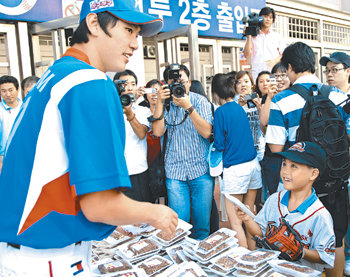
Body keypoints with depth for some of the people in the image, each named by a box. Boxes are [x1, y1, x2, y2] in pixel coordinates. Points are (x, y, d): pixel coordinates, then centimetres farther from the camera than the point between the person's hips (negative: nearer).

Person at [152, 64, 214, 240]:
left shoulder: (200, 101, 0)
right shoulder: (165, 103, 5)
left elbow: (206, 132, -13)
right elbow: (158, 132, -8)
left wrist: (188, 107, -20)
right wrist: (160, 103, -14)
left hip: (201, 169, -1)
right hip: (175, 171, 1)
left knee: (202, 221, 5)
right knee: (179, 222, 1)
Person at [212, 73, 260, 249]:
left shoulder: (221, 111, -9)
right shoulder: (240, 108, 12)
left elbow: (220, 145, -9)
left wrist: (213, 140, 11)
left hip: (235, 168, -7)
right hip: (253, 164, 8)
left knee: (235, 221, 0)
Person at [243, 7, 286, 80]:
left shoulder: (277, 36, 16)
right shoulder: (253, 36, 12)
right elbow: (247, 55, 3)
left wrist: (275, 61, -9)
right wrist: (248, 37, -2)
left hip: (273, 72, 1)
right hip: (256, 73, -1)